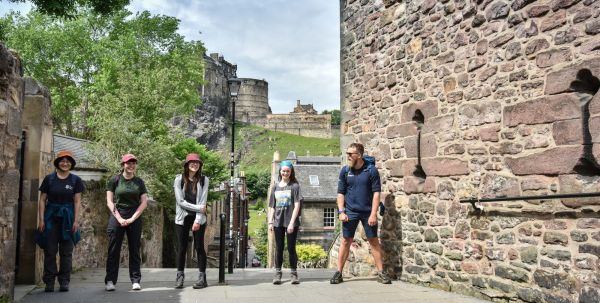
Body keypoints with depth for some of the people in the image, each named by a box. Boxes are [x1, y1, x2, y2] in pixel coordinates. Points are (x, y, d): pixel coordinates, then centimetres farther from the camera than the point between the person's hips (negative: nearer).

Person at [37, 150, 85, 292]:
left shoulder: (75, 180, 3)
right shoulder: (49, 179, 4)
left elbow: (77, 202, 1)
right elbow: (42, 200, 4)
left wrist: (76, 221, -5)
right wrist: (41, 219, -3)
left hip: (68, 217, 0)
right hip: (51, 217, 0)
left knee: (66, 251, 2)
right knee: (50, 251, 1)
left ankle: (64, 282, 8)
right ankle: (49, 282, 8)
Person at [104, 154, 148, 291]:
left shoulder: (139, 182, 7)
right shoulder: (114, 180, 2)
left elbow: (144, 202, 3)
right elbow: (109, 201, -1)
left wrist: (132, 218, -7)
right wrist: (119, 219, -10)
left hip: (135, 219, 2)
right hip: (117, 218, -1)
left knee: (135, 250, 3)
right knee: (114, 250, 0)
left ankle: (136, 280, 7)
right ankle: (110, 281, 6)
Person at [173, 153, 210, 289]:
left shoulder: (203, 180, 1)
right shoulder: (179, 179, 0)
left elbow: (203, 201, -4)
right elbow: (180, 201, -6)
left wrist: (198, 220, -12)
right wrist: (198, 208, -11)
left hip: (199, 218, 0)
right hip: (182, 218, 0)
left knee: (199, 247, 2)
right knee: (181, 247, 3)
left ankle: (202, 277, 7)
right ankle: (180, 276, 13)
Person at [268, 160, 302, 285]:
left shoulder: (294, 186, 0)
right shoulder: (276, 186, 11)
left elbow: (297, 205, -7)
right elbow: (272, 206, 12)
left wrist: (292, 222, -14)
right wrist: (270, 222, 4)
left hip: (291, 222, -3)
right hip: (278, 222, 3)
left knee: (291, 248, 1)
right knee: (278, 248, 6)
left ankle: (294, 273, 9)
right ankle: (278, 273, 11)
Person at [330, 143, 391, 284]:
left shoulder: (371, 170, -5)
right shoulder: (345, 171, 3)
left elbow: (376, 193, -6)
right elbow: (340, 193, 6)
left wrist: (373, 214, -12)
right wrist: (341, 212, -4)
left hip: (368, 212, -1)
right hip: (350, 212, 2)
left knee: (374, 241, 4)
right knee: (346, 241, 5)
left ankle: (381, 273, 12)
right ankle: (338, 273, 11)